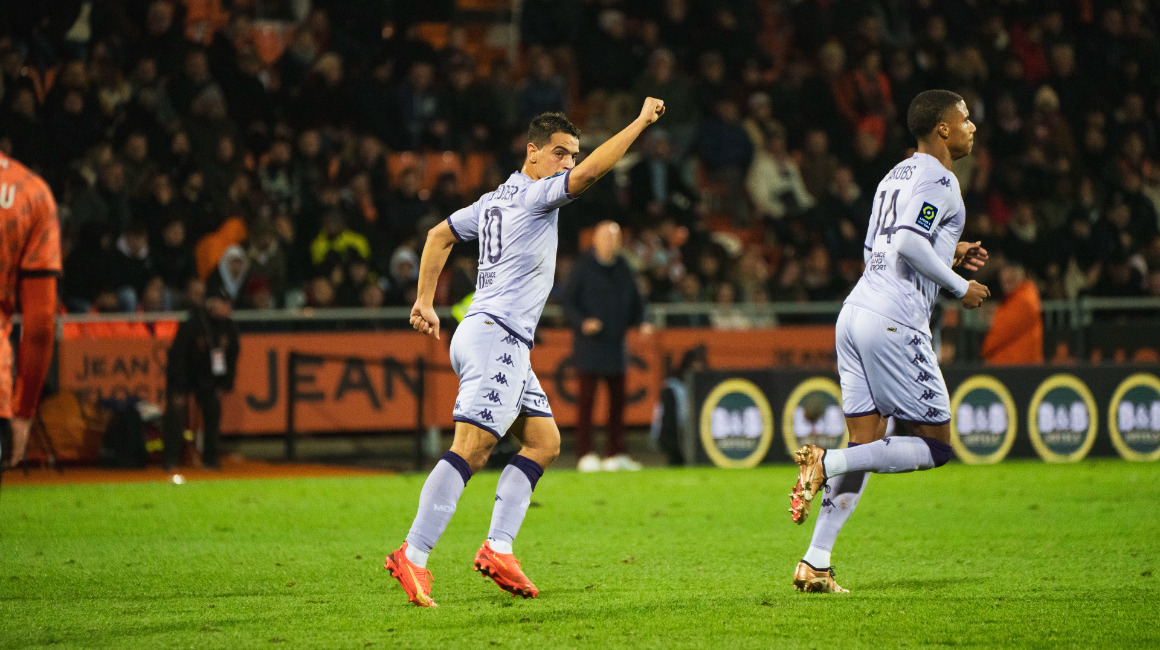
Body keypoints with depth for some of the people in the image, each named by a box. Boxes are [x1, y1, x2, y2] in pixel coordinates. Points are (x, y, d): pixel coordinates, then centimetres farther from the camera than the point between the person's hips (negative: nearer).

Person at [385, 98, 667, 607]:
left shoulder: (495, 201, 20)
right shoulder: (534, 194, -7)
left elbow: (439, 235, 27)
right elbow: (590, 173, -20)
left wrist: (425, 302, 28)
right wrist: (641, 121, -13)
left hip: (507, 345, 11)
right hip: (495, 337, -11)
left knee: (544, 441, 11)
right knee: (470, 448, -18)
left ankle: (498, 549, 2)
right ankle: (411, 557, -26)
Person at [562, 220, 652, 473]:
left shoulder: (624, 270, 13)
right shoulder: (583, 269, -3)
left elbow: (635, 303, 19)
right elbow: (568, 301, -5)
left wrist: (641, 323, 0)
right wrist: (583, 322, -21)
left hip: (615, 343, 5)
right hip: (589, 341, -5)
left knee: (617, 397, 6)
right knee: (587, 397, -6)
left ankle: (614, 454, 13)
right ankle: (585, 454, -5)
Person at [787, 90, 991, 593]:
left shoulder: (896, 176, 21)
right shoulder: (939, 180, -8)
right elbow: (909, 244, -21)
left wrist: (949, 256, 22)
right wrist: (958, 286, -9)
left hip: (856, 311, 9)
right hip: (895, 322, -9)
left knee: (866, 442, 9)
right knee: (933, 446, 0)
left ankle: (815, 564, 4)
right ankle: (826, 463, -12)